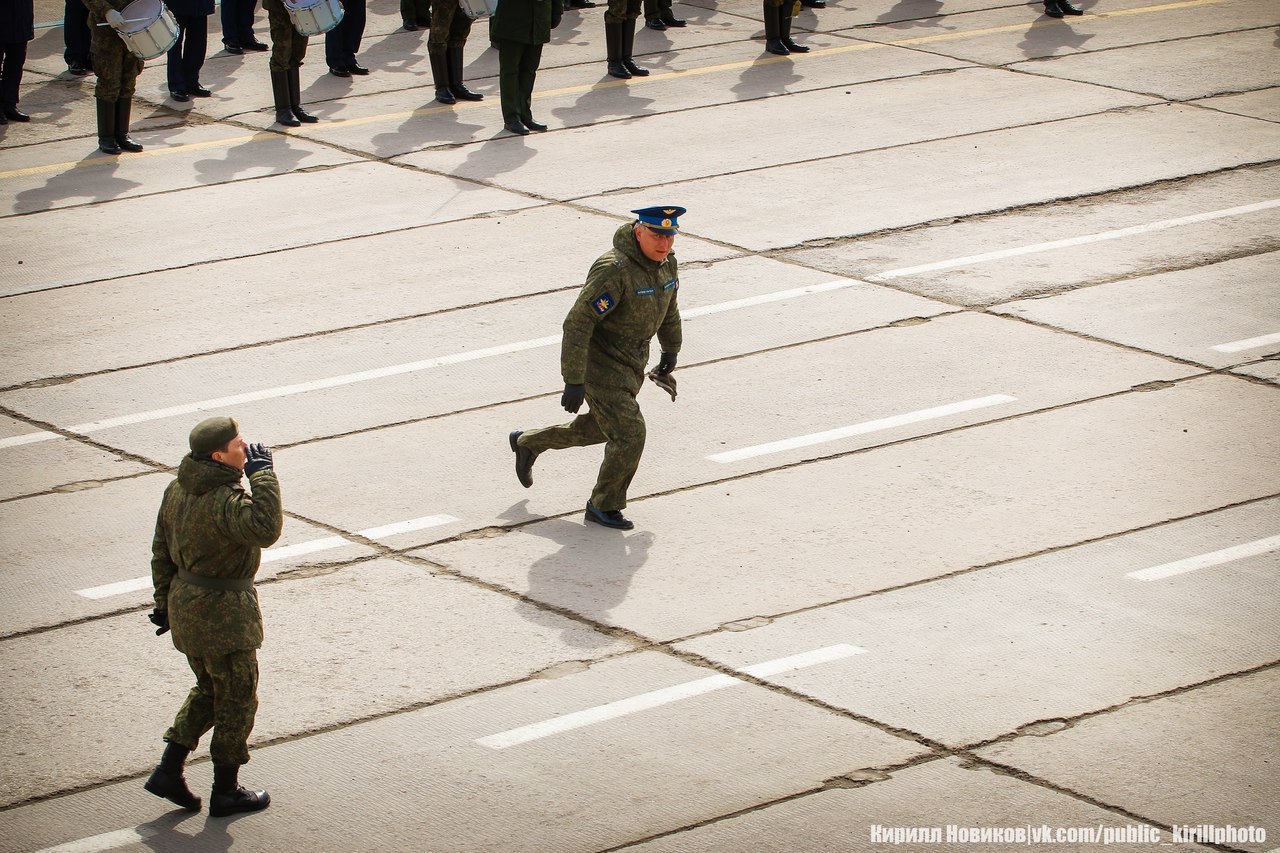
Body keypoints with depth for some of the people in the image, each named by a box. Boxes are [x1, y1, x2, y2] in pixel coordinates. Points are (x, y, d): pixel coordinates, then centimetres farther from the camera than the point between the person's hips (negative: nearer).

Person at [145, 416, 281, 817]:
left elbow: (162, 549, 9)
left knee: (209, 691, 24)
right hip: (223, 614, -9)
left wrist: (165, 601, 17)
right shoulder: (223, 501, -26)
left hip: (186, 602, 9)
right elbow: (266, 528, -43)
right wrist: (263, 474, -33)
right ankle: (225, 792, 19)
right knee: (237, 701, 8)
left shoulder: (179, 489, 2)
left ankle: (168, 772, 22)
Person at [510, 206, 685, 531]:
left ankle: (528, 443, 47)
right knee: (629, 435, -11)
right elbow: (577, 323, -28)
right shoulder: (614, 269, -30)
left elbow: (668, 305, 18)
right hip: (600, 362, -9)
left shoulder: (665, 263, -4)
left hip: (632, 362, 9)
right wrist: (573, 381, -28)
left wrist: (671, 351, 29)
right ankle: (604, 506, 10)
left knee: (598, 427, 25)